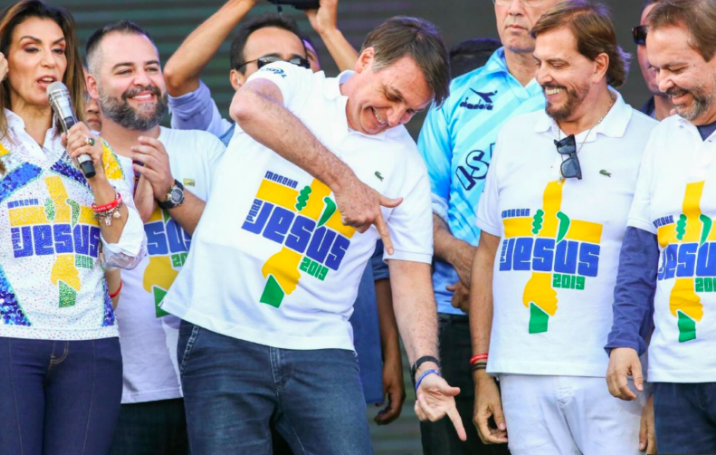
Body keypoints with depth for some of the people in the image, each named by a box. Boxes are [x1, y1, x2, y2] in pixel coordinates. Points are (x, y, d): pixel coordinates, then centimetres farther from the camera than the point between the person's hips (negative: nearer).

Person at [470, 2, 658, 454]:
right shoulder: (515, 137, 13)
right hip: (524, 378, 4)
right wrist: (482, 371, 12)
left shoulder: (651, 144, -1)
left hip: (610, 381, -4)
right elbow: (488, 255, 17)